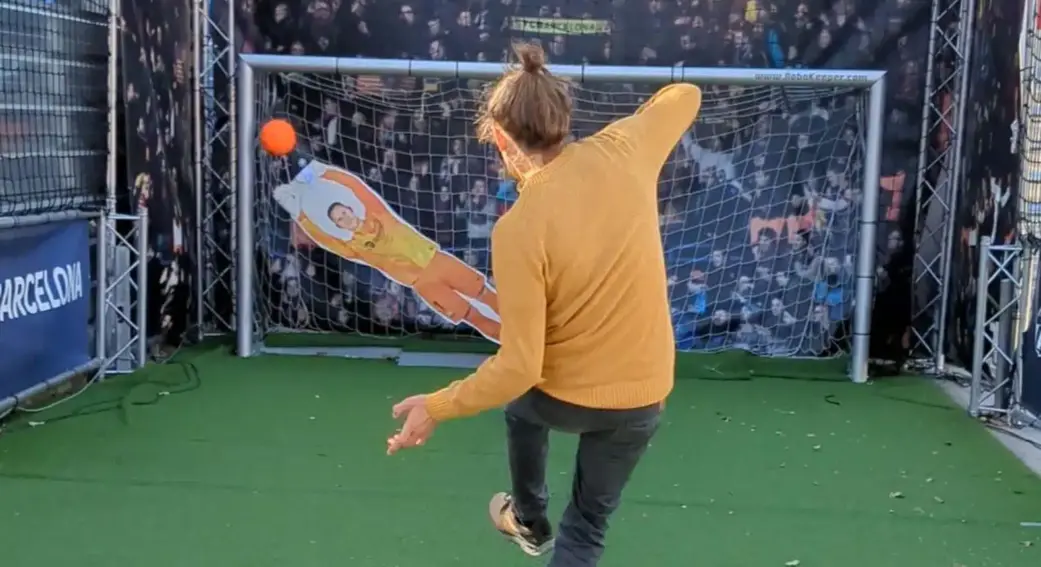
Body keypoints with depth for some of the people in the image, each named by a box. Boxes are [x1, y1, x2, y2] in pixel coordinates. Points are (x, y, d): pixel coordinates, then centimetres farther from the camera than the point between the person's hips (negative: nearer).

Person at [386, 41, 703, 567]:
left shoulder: (517, 229, -27)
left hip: (564, 393, -2)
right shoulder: (621, 151, -15)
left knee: (522, 406, 36)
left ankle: (530, 522, 60)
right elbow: (684, 96, 7)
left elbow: (520, 368, -25)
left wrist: (436, 407, -14)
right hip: (643, 397, 2)